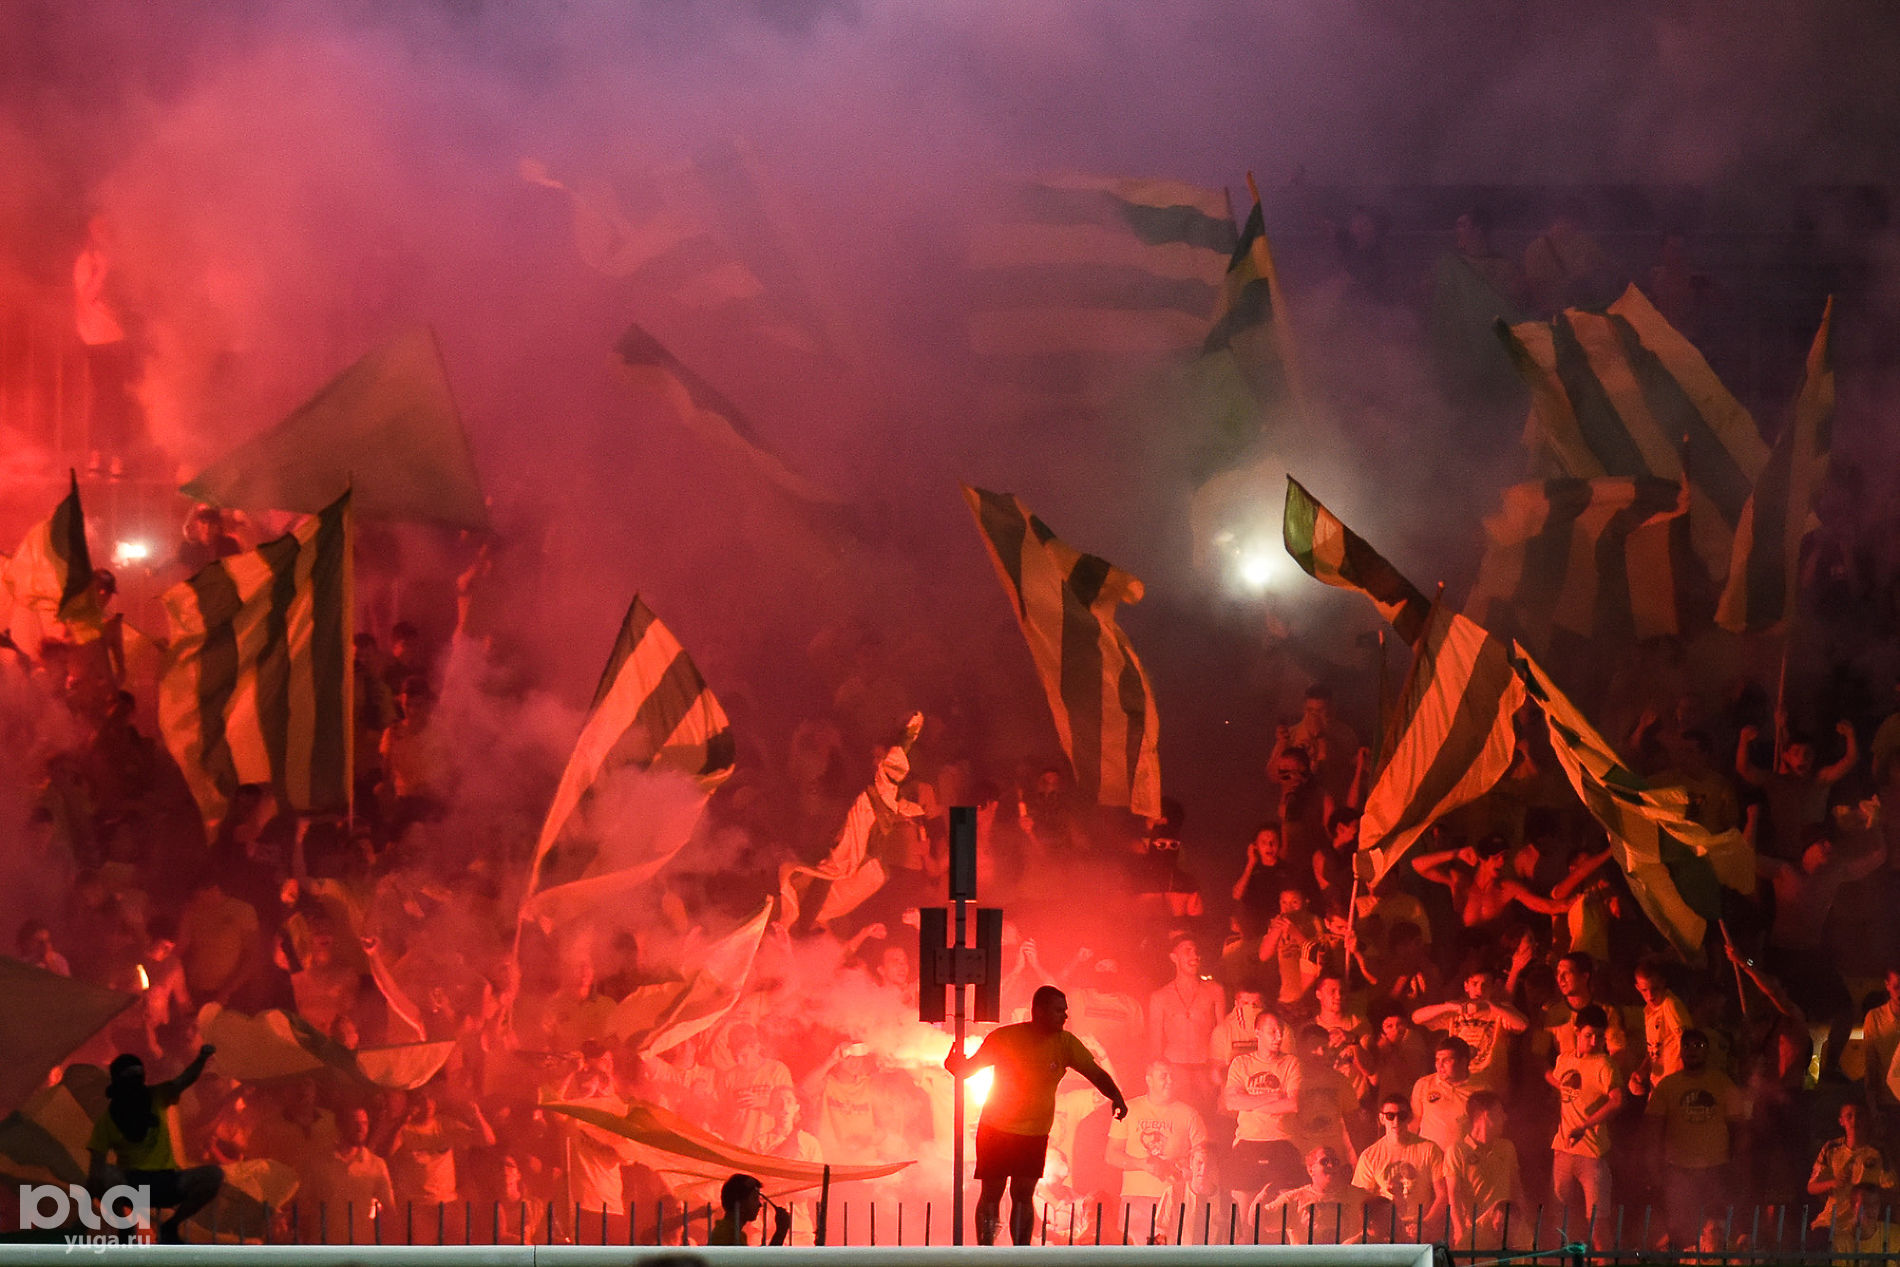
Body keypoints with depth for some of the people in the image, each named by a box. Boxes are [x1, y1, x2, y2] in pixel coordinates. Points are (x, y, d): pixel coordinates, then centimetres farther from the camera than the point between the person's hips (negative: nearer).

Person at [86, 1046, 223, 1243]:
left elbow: (185, 1079, -12)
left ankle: (170, 1227, -2)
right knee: (107, 1176, -37)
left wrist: (201, 1058, -32)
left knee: (214, 1176, -23)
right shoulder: (107, 1118, -1)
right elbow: (96, 1166, -2)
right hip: (131, 1183, -2)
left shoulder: (156, 1097, 4)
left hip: (166, 1182, 2)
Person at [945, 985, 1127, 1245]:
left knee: (1023, 1195, -2)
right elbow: (970, 1067, -2)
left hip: (1035, 1134, 2)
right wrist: (955, 1065, -26)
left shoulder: (1065, 1043, -4)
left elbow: (1095, 1073, -3)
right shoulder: (1005, 1038, -10)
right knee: (991, 1193, 2)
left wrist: (1115, 1096, -22)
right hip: (996, 1130, -2)